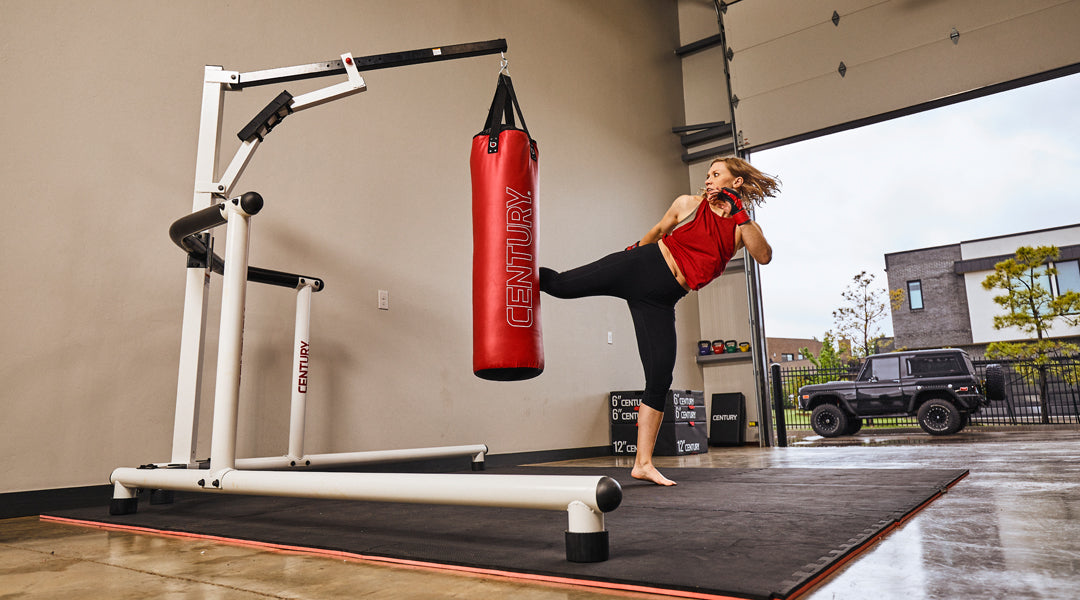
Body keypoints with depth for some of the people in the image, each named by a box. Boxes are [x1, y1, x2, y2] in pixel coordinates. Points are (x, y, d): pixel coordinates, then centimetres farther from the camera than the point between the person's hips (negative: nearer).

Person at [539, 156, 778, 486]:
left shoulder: (743, 228, 6)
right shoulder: (688, 204, 5)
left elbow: (764, 256, -14)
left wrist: (740, 214, -20)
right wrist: (637, 248, 33)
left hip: (659, 301, 1)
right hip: (638, 269, 0)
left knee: (661, 379, -4)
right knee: (561, 284, -11)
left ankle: (643, 463, 6)